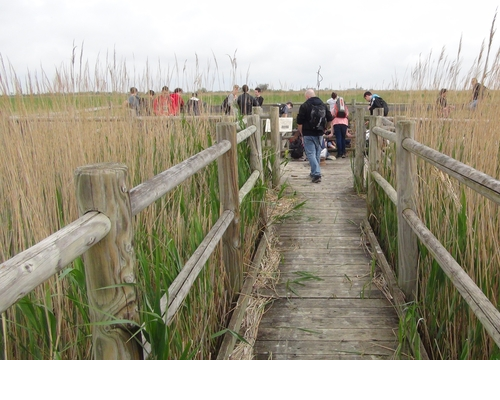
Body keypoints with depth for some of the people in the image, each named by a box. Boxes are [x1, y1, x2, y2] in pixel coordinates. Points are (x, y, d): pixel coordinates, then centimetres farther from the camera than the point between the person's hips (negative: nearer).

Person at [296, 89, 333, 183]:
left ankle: (316, 174, -15)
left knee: (310, 153, -3)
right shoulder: (324, 105, 8)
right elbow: (330, 119, 11)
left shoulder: (304, 106, -9)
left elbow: (299, 122, -10)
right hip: (320, 134, 5)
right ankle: (314, 172, 29)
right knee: (317, 153, 16)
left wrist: (301, 133, 4)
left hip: (308, 134, -5)